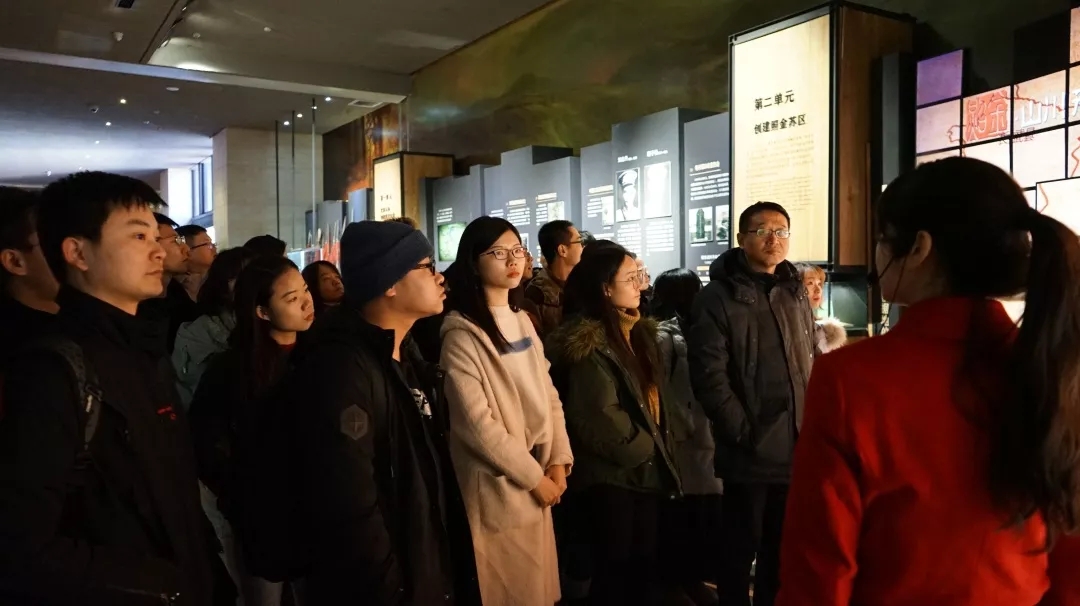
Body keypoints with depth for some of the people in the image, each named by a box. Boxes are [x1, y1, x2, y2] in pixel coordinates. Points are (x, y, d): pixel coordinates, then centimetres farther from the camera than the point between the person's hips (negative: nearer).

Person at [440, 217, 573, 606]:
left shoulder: (522, 321, 10)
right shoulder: (462, 332, -15)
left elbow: (547, 395, 10)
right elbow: (475, 422, -19)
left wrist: (558, 462, -1)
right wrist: (534, 476, -13)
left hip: (538, 483, 7)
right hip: (497, 489, -7)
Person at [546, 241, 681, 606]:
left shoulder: (639, 333, 11)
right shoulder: (587, 344, -16)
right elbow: (598, 417, -20)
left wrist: (660, 447, 8)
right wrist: (641, 448, -8)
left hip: (646, 471, 8)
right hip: (609, 474, -8)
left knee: (645, 563, 13)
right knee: (614, 566, 3)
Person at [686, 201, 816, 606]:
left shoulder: (796, 292, 11)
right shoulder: (719, 297, -9)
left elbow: (810, 364, 16)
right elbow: (709, 376, -15)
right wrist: (744, 432, -15)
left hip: (795, 447, 6)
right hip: (749, 451, -6)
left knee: (783, 549, 18)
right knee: (741, 548, 8)